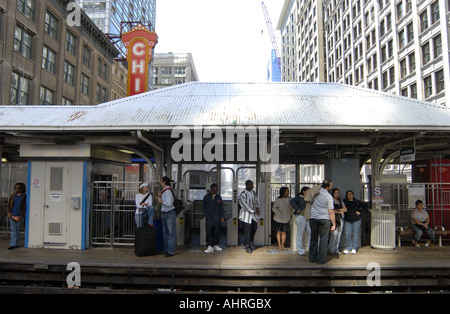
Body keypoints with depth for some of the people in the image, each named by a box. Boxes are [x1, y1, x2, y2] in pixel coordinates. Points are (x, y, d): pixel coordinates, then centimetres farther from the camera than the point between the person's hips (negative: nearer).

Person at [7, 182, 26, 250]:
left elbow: (25, 207, -4)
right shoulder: (13, 195, 9)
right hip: (12, 214, 2)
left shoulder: (24, 196, -2)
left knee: (17, 229, 5)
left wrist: (20, 216, -9)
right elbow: (9, 204, 10)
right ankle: (13, 244, -5)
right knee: (13, 229, -3)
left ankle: (15, 244, 14)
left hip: (19, 215, -2)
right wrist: (9, 213, -2)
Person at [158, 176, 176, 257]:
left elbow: (168, 204, -26)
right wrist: (160, 196, 12)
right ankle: (166, 249, 28)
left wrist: (160, 201, -13)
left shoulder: (167, 191, -17)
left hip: (170, 214, -10)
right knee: (165, 232, 17)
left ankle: (171, 251, 1)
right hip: (165, 214, 10)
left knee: (171, 233, -4)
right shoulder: (164, 191, 13)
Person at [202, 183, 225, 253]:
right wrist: (207, 216, -5)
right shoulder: (206, 197, 3)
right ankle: (210, 246, -1)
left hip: (217, 218, 3)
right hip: (209, 218, -2)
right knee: (209, 232, -6)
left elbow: (221, 207, 12)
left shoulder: (219, 197, 10)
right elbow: (204, 209, 4)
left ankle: (215, 245, 19)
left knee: (217, 231, 5)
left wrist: (222, 216, 2)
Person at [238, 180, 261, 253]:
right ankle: (247, 246, 11)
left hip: (254, 214, 7)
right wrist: (254, 211, -20)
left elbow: (257, 201, 12)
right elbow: (245, 205, -19)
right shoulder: (242, 195, -16)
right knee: (247, 230, -2)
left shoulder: (253, 193, 7)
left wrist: (257, 208, -9)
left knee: (254, 228, 14)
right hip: (247, 214, -7)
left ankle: (250, 241, 36)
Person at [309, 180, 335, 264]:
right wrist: (334, 224, -4)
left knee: (313, 239, 13)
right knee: (323, 240, 4)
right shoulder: (329, 196, -11)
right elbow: (331, 212, -10)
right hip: (324, 219, -4)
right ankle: (321, 260, 6)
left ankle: (312, 258, 19)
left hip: (313, 218, 4)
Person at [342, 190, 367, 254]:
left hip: (356, 220, 0)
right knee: (347, 234, -5)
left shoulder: (357, 202, 6)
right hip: (347, 220, 0)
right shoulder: (344, 202, 5)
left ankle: (354, 248, 12)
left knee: (355, 234, 2)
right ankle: (347, 248, 6)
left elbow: (365, 208, 14)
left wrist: (360, 212, 2)